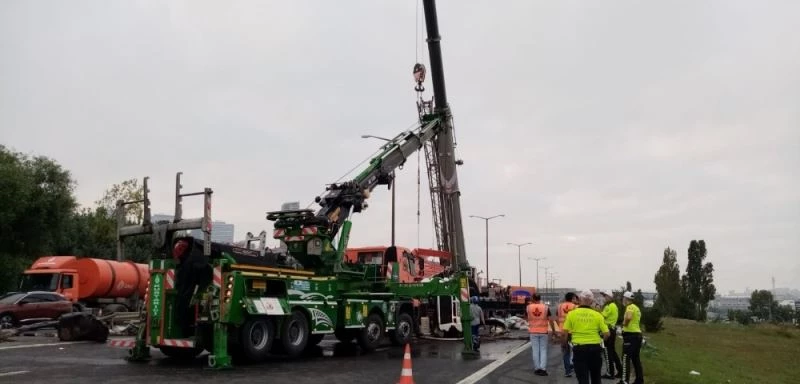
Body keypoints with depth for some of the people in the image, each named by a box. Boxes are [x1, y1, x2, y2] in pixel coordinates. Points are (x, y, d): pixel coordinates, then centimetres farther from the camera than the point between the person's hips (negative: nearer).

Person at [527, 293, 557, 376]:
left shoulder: (529, 307, -4)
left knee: (535, 350, 6)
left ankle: (537, 368, 8)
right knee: (543, 350, 6)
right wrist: (553, 330, 3)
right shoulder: (545, 308, -6)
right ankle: (543, 368, -2)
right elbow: (551, 320, -8)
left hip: (533, 332, 0)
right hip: (543, 332, 0)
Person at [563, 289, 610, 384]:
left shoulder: (572, 313, -4)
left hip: (579, 349, -2)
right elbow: (606, 334, -3)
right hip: (595, 348, 2)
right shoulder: (597, 315, -2)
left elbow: (565, 332, -7)